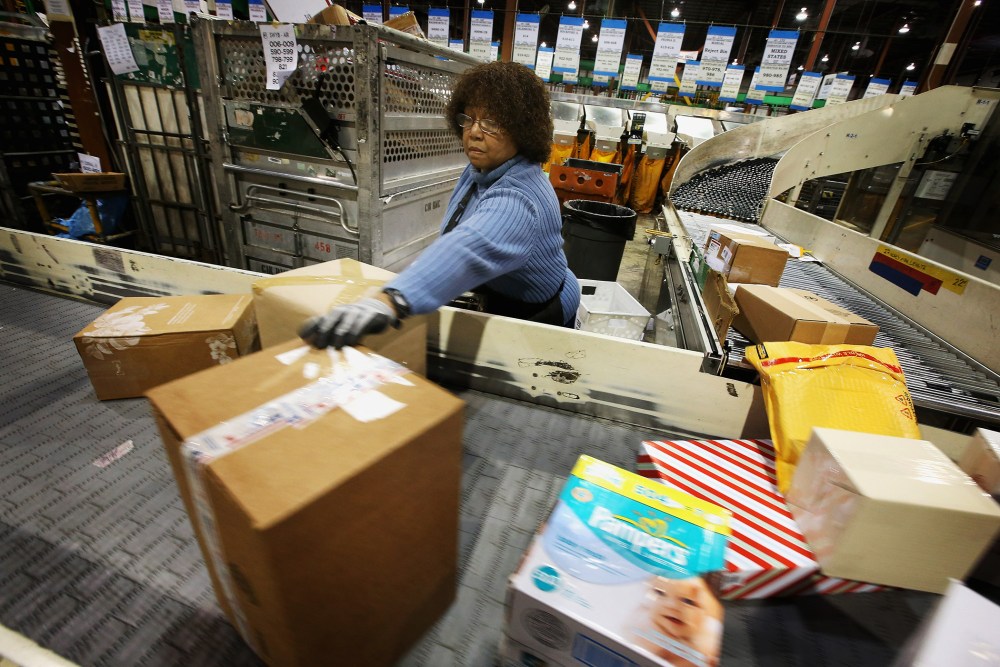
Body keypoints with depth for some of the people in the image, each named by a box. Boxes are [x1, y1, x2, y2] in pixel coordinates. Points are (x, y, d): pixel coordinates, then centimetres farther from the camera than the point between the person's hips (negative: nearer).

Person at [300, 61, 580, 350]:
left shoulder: (518, 198, -34)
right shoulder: (479, 169, -5)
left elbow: (470, 247, -55)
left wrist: (391, 300, -69)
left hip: (536, 320, -7)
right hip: (488, 302, 7)